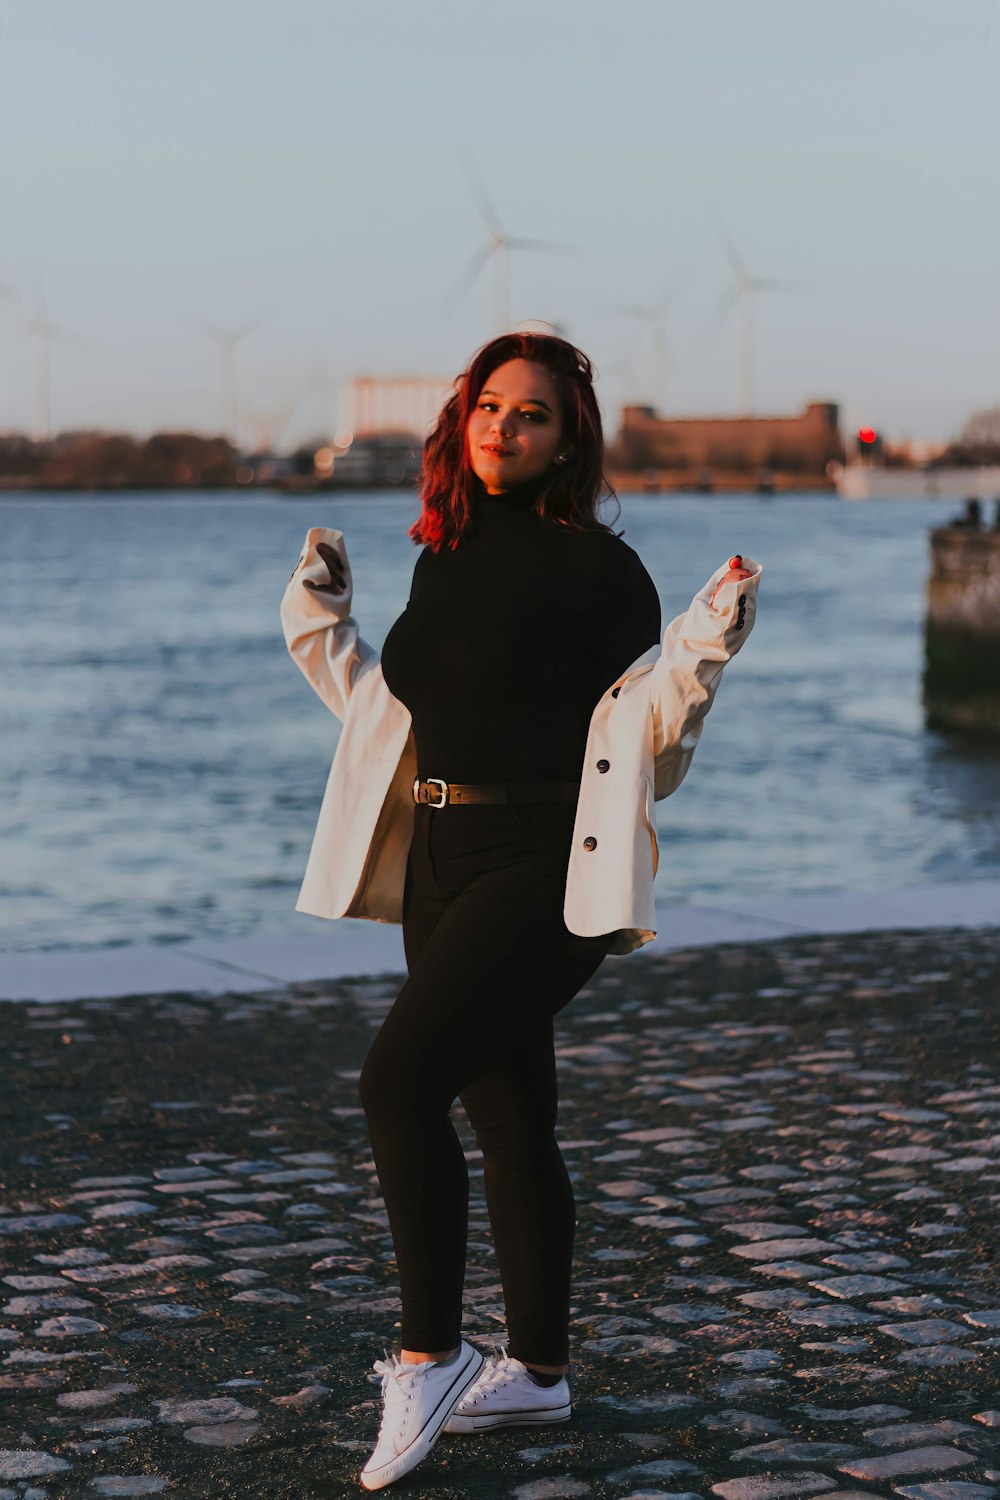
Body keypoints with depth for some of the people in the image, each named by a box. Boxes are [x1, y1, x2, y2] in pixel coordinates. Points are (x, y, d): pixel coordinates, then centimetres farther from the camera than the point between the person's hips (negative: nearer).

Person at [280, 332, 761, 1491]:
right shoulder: (445, 559, 13)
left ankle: (428, 1354, -9)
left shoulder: (597, 568, -8)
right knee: (504, 1109, 13)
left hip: (546, 870, -7)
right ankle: (536, 1368, 24)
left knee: (399, 1075, -19)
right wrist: (320, 620, 20)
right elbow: (401, 713, 22)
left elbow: (645, 739, -10)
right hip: (445, 859, 8)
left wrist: (703, 644, -23)